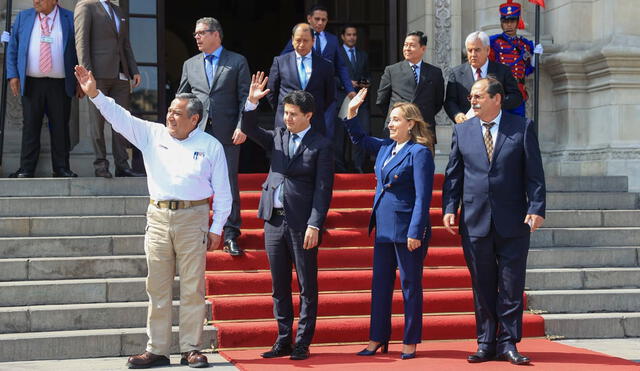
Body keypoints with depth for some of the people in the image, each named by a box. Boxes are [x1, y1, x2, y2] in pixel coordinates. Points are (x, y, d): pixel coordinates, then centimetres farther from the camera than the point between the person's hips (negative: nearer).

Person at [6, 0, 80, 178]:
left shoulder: (70, 19, 5)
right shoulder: (23, 17, 10)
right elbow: (12, 49, 11)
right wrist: (13, 75, 0)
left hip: (60, 85, -1)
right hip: (32, 83, 1)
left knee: (60, 127, 2)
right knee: (30, 126, 0)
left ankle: (61, 168, 9)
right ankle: (26, 169, 4)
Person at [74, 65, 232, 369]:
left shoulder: (211, 146, 2)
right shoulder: (152, 135, 9)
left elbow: (222, 192, 2)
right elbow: (120, 117, 3)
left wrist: (217, 228, -2)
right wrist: (95, 94, -10)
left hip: (193, 218, -3)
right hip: (158, 217, 3)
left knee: (193, 289, 0)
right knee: (157, 288, 6)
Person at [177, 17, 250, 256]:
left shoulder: (237, 62, 5)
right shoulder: (190, 65, 15)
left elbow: (245, 97, 0)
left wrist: (242, 127, -11)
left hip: (227, 134, -3)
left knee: (229, 185, -2)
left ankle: (231, 235, 3)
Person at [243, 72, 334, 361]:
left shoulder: (321, 146, -5)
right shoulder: (278, 137, 12)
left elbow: (323, 189, -9)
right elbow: (250, 130, 5)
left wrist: (314, 225, -16)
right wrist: (252, 102, -12)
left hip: (302, 224, -5)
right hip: (274, 220, 6)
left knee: (307, 286, 2)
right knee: (279, 286, 10)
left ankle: (302, 344, 8)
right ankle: (283, 340, 18)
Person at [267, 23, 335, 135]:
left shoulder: (324, 65, 6)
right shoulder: (280, 61, 6)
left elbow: (330, 96, 14)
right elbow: (271, 92, 12)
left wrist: (317, 114, 11)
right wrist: (282, 112, 9)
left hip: (315, 126, 0)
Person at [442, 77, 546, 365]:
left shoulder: (522, 128, 1)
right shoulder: (462, 131, 8)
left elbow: (534, 174, -1)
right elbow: (453, 174, 9)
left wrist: (536, 208, -11)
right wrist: (449, 208, -2)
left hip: (513, 222, -2)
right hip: (475, 221, 2)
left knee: (511, 286, 2)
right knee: (482, 287, 7)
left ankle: (507, 343, 11)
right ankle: (486, 344, 16)